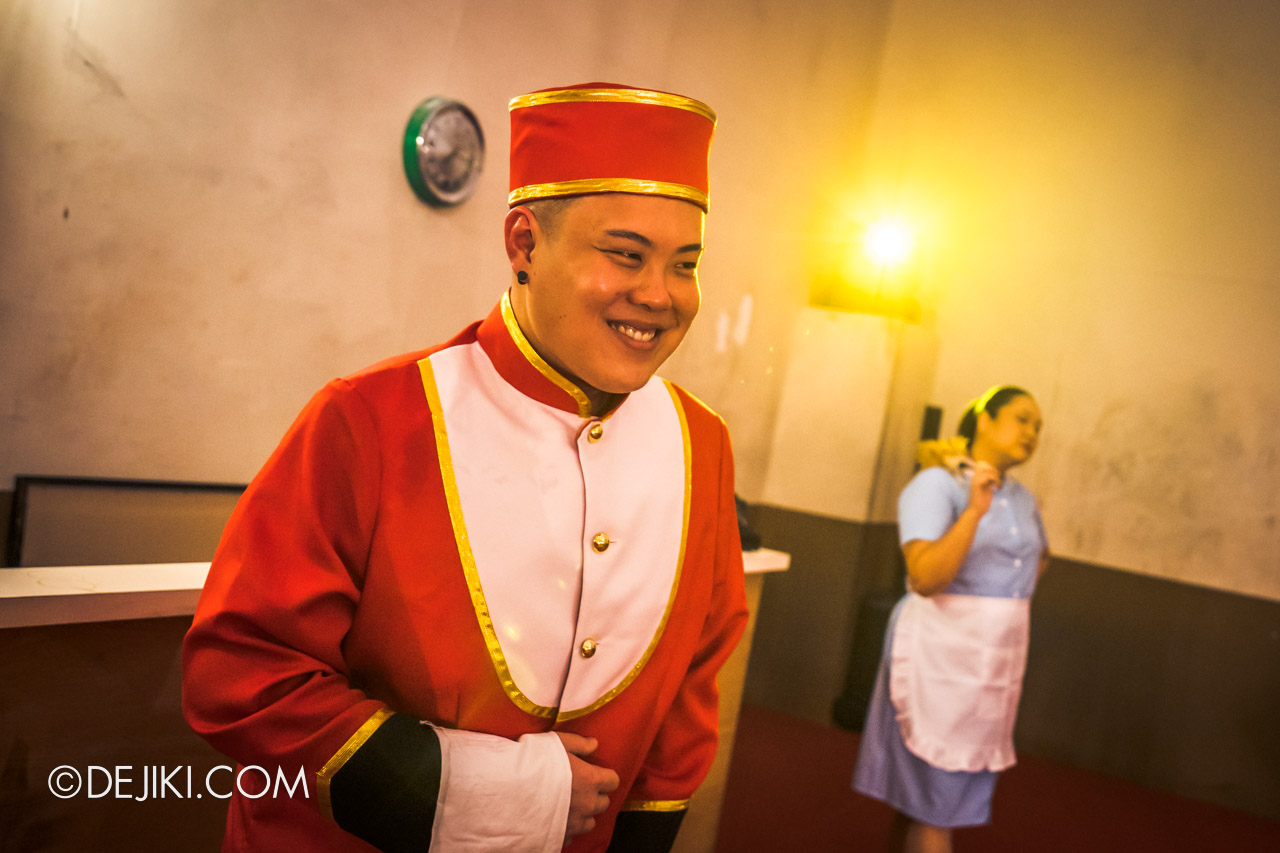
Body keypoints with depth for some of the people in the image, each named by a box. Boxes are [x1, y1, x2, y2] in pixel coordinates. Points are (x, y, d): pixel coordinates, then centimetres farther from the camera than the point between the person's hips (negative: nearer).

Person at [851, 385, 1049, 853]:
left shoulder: (1022, 498, 11)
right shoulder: (936, 485, -11)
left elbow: (1039, 555, 33)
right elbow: (925, 578, -24)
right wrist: (975, 510, -29)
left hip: (997, 664, 7)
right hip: (939, 657, -7)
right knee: (934, 802, -3)